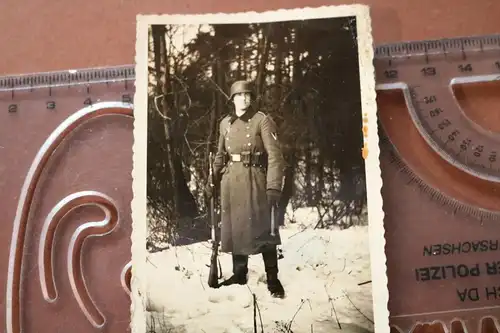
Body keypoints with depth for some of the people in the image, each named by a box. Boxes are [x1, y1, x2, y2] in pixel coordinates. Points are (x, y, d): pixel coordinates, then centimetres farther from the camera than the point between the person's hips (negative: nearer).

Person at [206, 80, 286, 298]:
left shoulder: (262, 121, -6)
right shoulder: (225, 123, 11)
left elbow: (274, 155, -11)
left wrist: (274, 187, -19)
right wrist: (213, 181, 16)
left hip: (254, 179, -5)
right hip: (230, 181, 5)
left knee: (262, 228, -2)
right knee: (233, 227, 10)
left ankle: (273, 279, 6)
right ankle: (239, 274, 24)